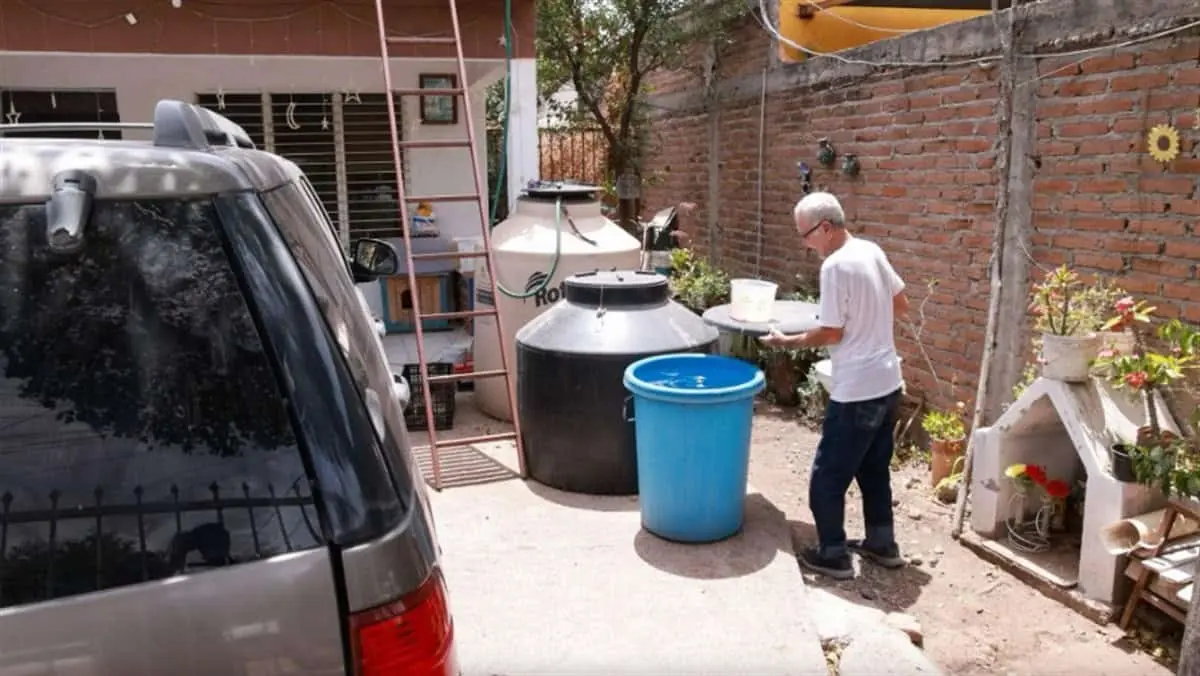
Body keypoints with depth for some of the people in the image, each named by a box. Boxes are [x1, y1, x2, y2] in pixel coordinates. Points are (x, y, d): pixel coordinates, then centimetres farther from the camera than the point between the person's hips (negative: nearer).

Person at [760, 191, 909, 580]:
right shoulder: (872, 251, 6)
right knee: (875, 469, 22)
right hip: (887, 384, 9)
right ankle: (882, 545, 33)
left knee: (827, 476, 5)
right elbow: (901, 304, 16)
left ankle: (833, 556, 15)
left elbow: (831, 333, -17)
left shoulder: (836, 266, -19)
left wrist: (786, 342, -5)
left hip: (857, 392, -9)